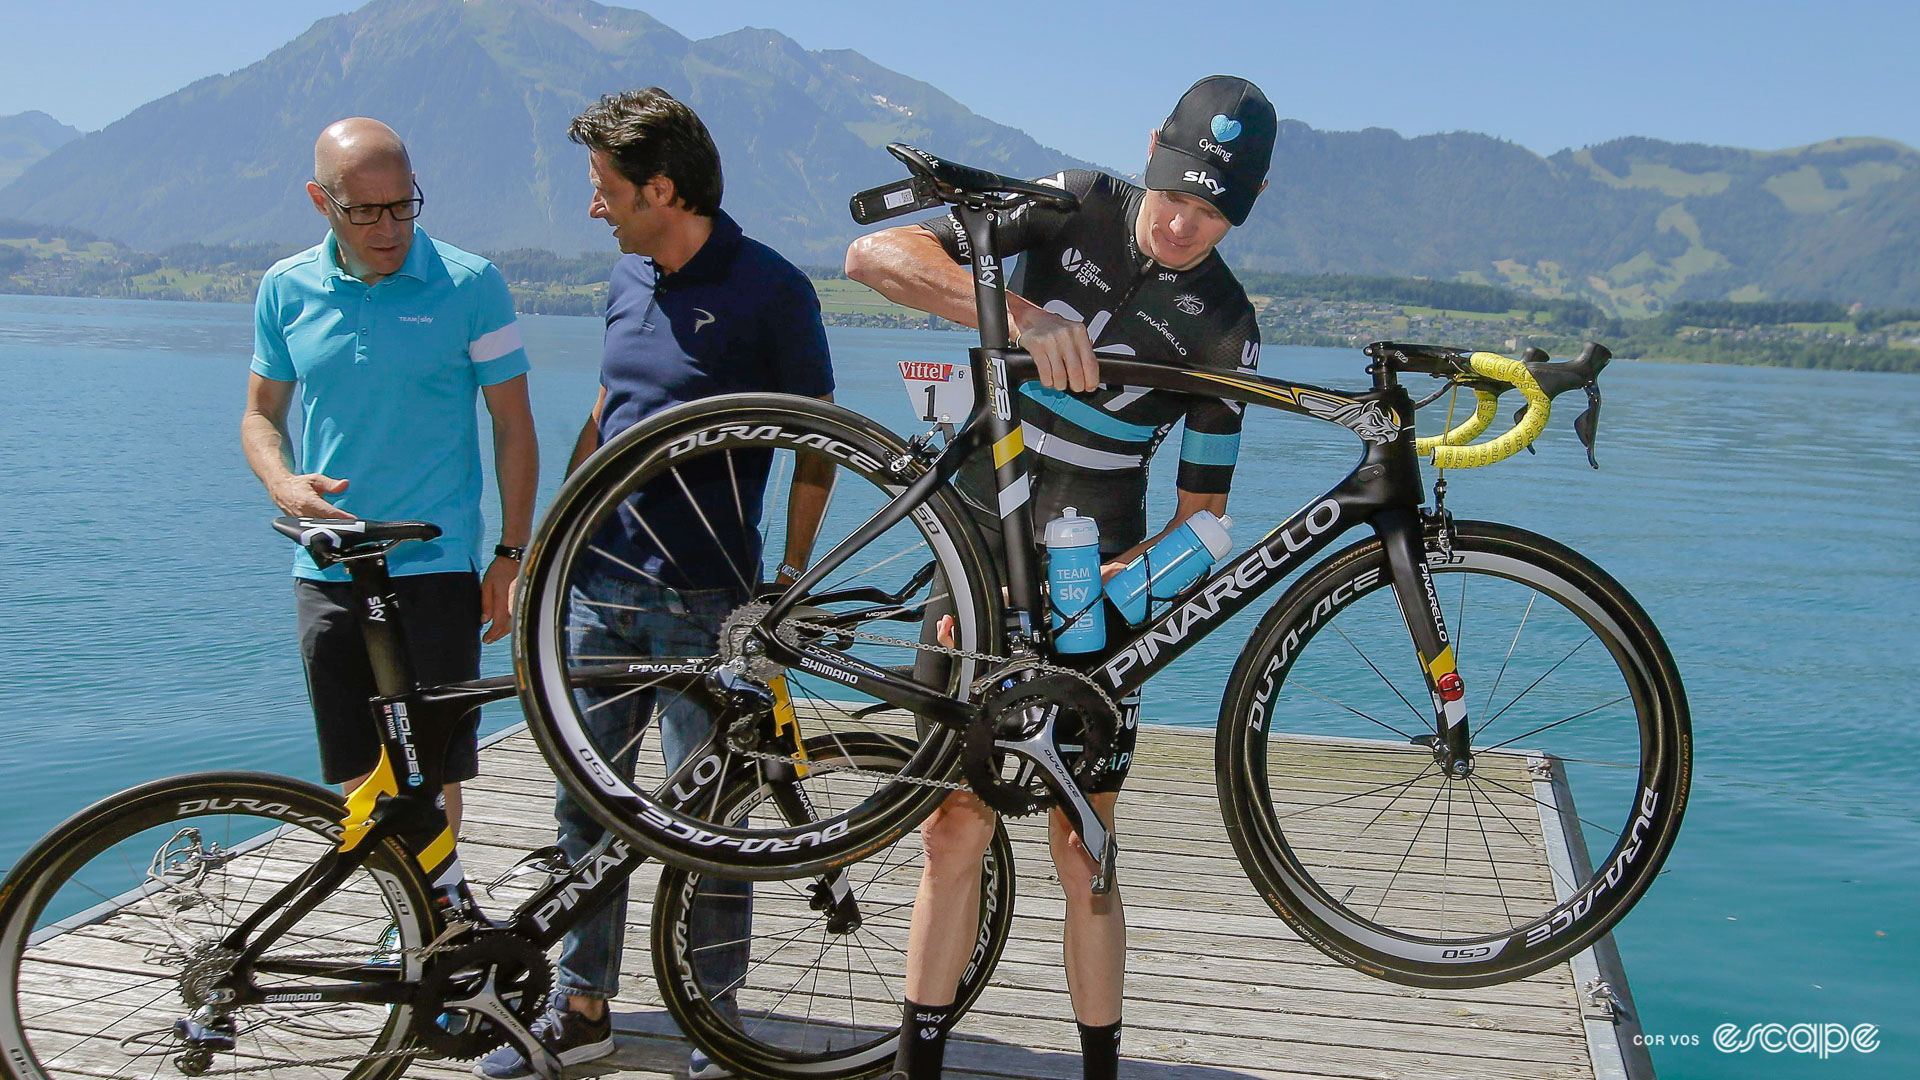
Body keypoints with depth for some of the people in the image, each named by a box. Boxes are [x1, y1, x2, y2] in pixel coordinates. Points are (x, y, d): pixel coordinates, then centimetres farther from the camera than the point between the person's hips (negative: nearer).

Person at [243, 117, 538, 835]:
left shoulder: (471, 285, -4)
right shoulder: (286, 290, 5)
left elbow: (513, 425, 0)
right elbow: (261, 413, 15)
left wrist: (512, 553, -3)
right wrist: (282, 484, -6)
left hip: (435, 566, -3)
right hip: (326, 569, 3)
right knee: (357, 775, 9)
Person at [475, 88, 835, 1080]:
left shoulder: (770, 289, -9)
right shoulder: (626, 280, 11)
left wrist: (791, 578, -9)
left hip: (704, 597, -6)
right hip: (600, 582, 7)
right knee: (586, 800, 12)